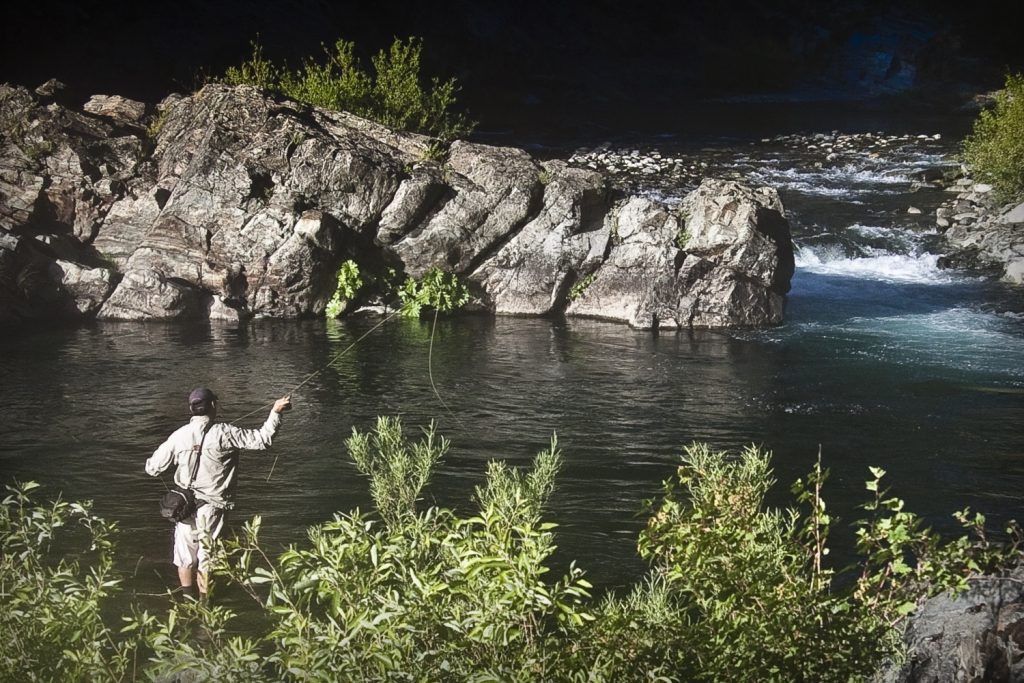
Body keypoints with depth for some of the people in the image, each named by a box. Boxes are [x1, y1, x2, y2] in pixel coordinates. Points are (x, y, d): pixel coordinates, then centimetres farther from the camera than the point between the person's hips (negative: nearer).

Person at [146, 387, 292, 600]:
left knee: (185, 558, 16)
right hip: (212, 508, -2)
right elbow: (261, 439, -13)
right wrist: (275, 412, -2)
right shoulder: (224, 433, -12)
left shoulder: (179, 435, -3)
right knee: (206, 559, 8)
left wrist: (151, 462, 26)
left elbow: (152, 468, 2)